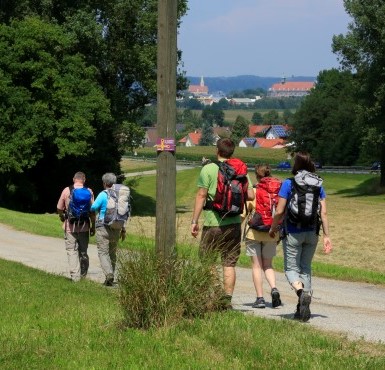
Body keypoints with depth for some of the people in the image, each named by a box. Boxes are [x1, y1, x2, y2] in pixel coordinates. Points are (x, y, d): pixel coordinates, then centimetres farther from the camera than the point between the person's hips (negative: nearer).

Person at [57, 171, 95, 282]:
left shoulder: (67, 190, -4)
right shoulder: (89, 192, -3)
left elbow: (59, 208, 2)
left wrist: (62, 217, 24)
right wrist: (93, 226, 5)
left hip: (70, 226, -1)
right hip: (84, 226, 2)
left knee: (72, 251, 2)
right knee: (83, 251, 15)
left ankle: (75, 276, -4)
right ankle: (83, 274, 22)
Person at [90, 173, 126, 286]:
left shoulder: (103, 195, -12)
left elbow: (93, 208, -8)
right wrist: (123, 229, 15)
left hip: (103, 228, -5)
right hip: (116, 229, 5)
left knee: (103, 253, -3)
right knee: (112, 253, 15)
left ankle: (109, 274, -23)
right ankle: (110, 278, 18)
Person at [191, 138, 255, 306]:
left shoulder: (208, 169, -6)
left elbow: (201, 196, -8)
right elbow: (251, 195, 1)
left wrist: (194, 221, -3)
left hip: (213, 224, -3)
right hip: (234, 224, 3)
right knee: (229, 264, 7)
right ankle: (227, 299, 5)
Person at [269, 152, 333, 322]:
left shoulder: (288, 184, -7)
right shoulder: (318, 185, 3)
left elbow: (279, 212, -9)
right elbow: (323, 213, 0)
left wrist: (273, 228, 7)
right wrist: (326, 236, 5)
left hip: (293, 233, -4)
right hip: (312, 233, 4)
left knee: (291, 268, 5)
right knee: (306, 268, 14)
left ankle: (301, 291, -25)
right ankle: (303, 309, 12)